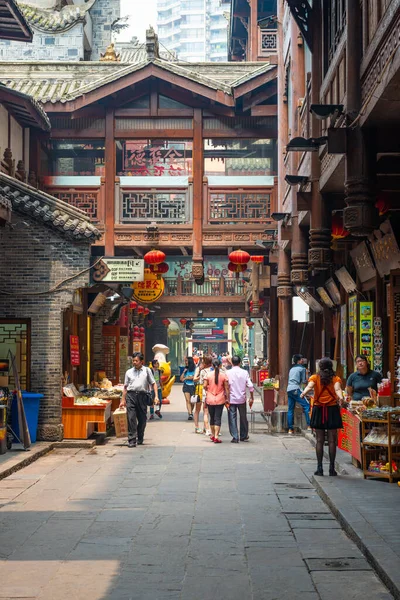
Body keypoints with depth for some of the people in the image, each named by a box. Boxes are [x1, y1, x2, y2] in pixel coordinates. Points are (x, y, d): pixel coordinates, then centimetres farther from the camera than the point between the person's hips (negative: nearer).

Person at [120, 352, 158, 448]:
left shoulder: (147, 370, 11)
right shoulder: (129, 372, 15)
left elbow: (153, 383, 10)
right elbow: (125, 387, 16)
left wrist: (156, 396, -2)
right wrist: (123, 400, 12)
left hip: (142, 396, 0)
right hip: (131, 395, 0)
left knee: (142, 418, 7)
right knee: (131, 418, -9)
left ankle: (140, 438, 25)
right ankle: (132, 440, -9)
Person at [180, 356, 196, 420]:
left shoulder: (195, 369, -1)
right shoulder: (186, 369, 13)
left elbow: (194, 377, -11)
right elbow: (181, 378, 12)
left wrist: (186, 377, -6)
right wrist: (184, 372, 1)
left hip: (192, 386, -3)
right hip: (186, 386, 3)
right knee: (188, 400, -12)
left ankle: (191, 412, 27)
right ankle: (190, 414, -20)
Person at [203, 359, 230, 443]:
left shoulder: (208, 374, -5)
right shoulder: (224, 375, -6)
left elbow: (204, 386, -7)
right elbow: (226, 388, -5)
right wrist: (227, 399, 1)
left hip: (210, 399, 1)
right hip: (220, 399, -1)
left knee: (212, 417, 16)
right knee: (218, 418, 0)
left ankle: (212, 435, 26)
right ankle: (216, 437, -8)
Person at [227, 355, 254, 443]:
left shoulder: (228, 373, -7)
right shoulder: (244, 372, -2)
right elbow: (250, 386, -5)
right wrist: (252, 398, 4)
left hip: (231, 399, -2)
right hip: (242, 399, 2)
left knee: (232, 419, 2)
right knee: (243, 418, 16)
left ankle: (235, 437, -3)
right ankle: (244, 436, 25)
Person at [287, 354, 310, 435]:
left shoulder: (292, 369, 24)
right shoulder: (302, 368, 2)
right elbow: (303, 381, 0)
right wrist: (307, 379, 19)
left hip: (289, 389, 8)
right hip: (296, 389, -8)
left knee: (290, 409, 7)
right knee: (306, 405, -7)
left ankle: (290, 429, 5)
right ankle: (309, 425, -16)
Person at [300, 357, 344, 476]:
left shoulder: (315, 378, 4)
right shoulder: (336, 379, 4)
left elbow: (309, 386, -17)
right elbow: (337, 389, -17)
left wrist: (304, 393, -33)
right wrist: (340, 396, -34)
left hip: (318, 409, 1)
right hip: (332, 409, 0)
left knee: (320, 440, 4)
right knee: (332, 440, 3)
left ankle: (319, 468, 1)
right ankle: (332, 468, 2)